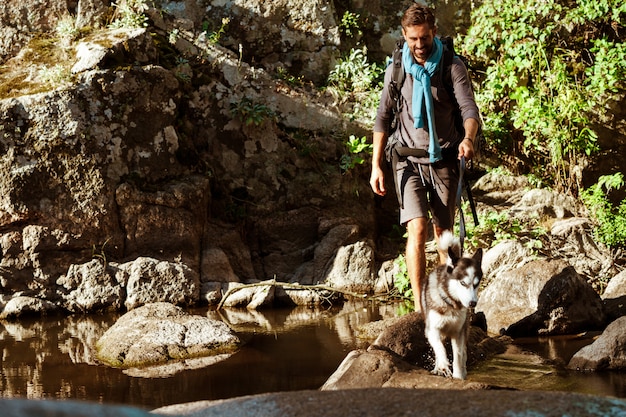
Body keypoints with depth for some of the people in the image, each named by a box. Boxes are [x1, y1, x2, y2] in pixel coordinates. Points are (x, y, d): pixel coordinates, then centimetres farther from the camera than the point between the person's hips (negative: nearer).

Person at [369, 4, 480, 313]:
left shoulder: (453, 67, -4)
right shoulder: (396, 70, 3)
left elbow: (469, 108, -15)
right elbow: (383, 117, 7)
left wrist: (468, 138, -37)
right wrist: (376, 165, 1)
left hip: (445, 160, 0)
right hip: (409, 160, 0)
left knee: (443, 232, 6)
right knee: (417, 229, -14)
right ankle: (419, 308, -18)